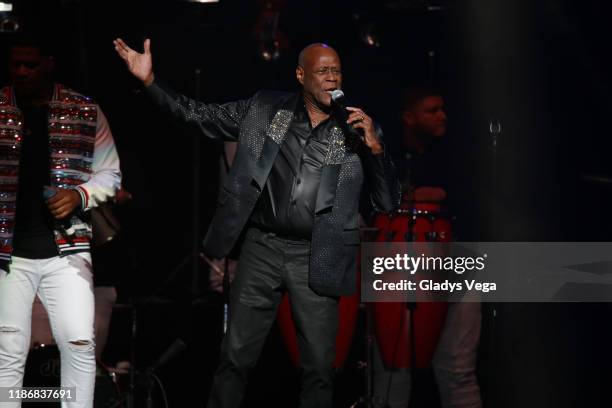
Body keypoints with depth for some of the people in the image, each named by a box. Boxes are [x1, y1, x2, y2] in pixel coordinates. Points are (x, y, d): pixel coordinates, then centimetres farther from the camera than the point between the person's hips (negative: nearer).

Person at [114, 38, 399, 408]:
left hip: (316, 260, -1)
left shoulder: (358, 131, 0)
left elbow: (389, 203, -2)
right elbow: (201, 116, 9)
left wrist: (375, 147, -17)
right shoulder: (264, 110, 4)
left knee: (319, 367, 4)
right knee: (236, 357, 5)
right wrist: (150, 80, -1)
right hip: (262, 249, 1)